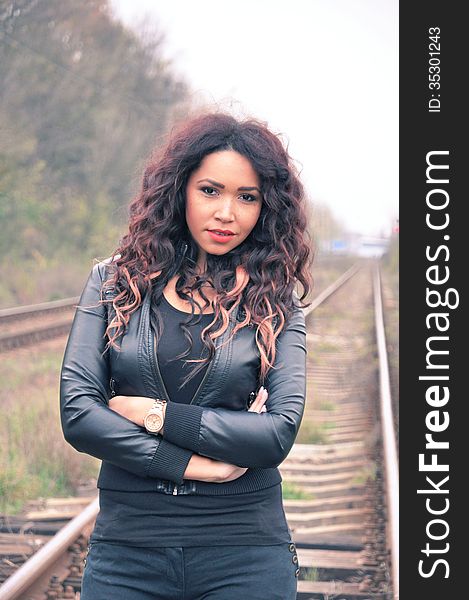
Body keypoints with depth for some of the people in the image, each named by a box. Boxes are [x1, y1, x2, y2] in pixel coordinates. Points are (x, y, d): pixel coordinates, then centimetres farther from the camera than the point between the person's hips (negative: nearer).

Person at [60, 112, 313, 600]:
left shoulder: (274, 301, 1)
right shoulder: (116, 280, 3)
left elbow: (280, 432, -9)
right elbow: (76, 411, -6)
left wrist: (156, 414, -11)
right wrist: (190, 465, -11)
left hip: (245, 554, -1)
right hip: (126, 546, 1)